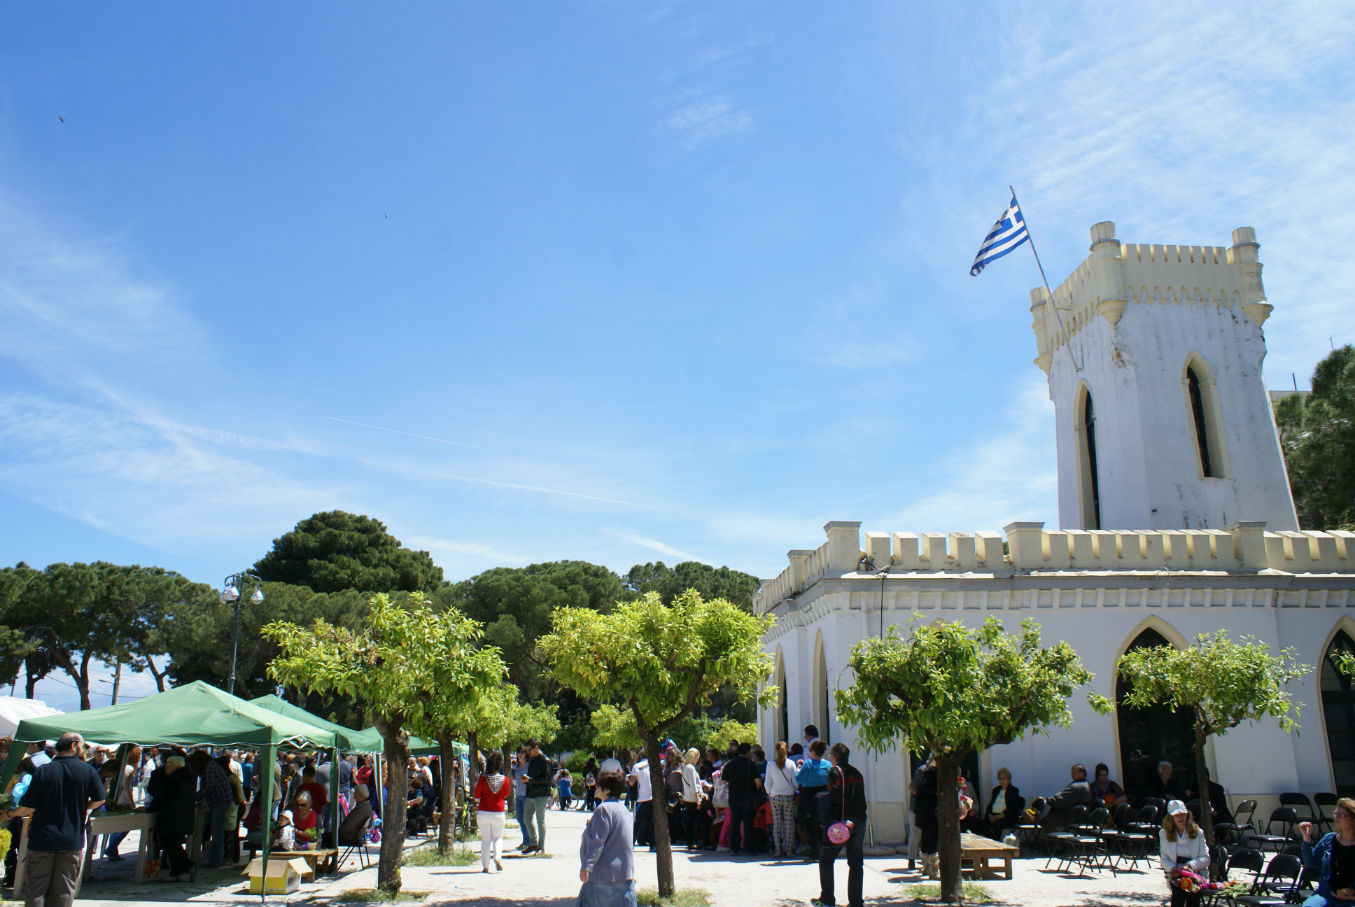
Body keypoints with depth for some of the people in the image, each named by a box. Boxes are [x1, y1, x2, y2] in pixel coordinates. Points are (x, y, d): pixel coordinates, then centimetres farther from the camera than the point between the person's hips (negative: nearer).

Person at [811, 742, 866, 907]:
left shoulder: (835, 771, -5)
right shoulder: (857, 773, 15)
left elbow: (835, 797, -16)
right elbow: (861, 799, 14)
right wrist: (858, 817, 15)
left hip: (840, 820, -6)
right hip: (859, 822, 6)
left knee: (826, 860, 7)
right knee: (856, 863, 9)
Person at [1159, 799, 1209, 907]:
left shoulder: (1198, 832, 8)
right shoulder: (1164, 833, 10)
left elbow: (1206, 858, 3)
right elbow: (1164, 858, 8)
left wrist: (1189, 865, -14)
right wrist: (1173, 868, -14)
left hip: (1196, 871, 0)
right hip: (1175, 874, 0)